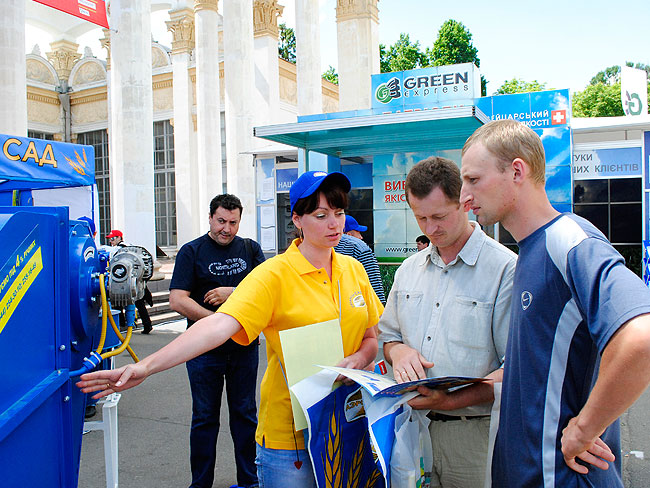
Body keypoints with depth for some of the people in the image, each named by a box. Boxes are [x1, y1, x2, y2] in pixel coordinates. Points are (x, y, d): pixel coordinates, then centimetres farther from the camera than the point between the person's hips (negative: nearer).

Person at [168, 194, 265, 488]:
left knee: (245, 414, 12)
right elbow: (177, 301, -12)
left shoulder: (250, 249, 6)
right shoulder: (191, 252, -2)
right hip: (205, 349, -2)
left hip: (245, 346, 2)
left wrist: (232, 293, -13)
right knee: (204, 418, 8)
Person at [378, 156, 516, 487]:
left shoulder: (506, 269, -11)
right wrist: (398, 351, -4)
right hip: (411, 426, 5)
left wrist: (453, 401, -24)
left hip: (474, 433, -5)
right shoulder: (409, 269, 9)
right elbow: (388, 335, 18)